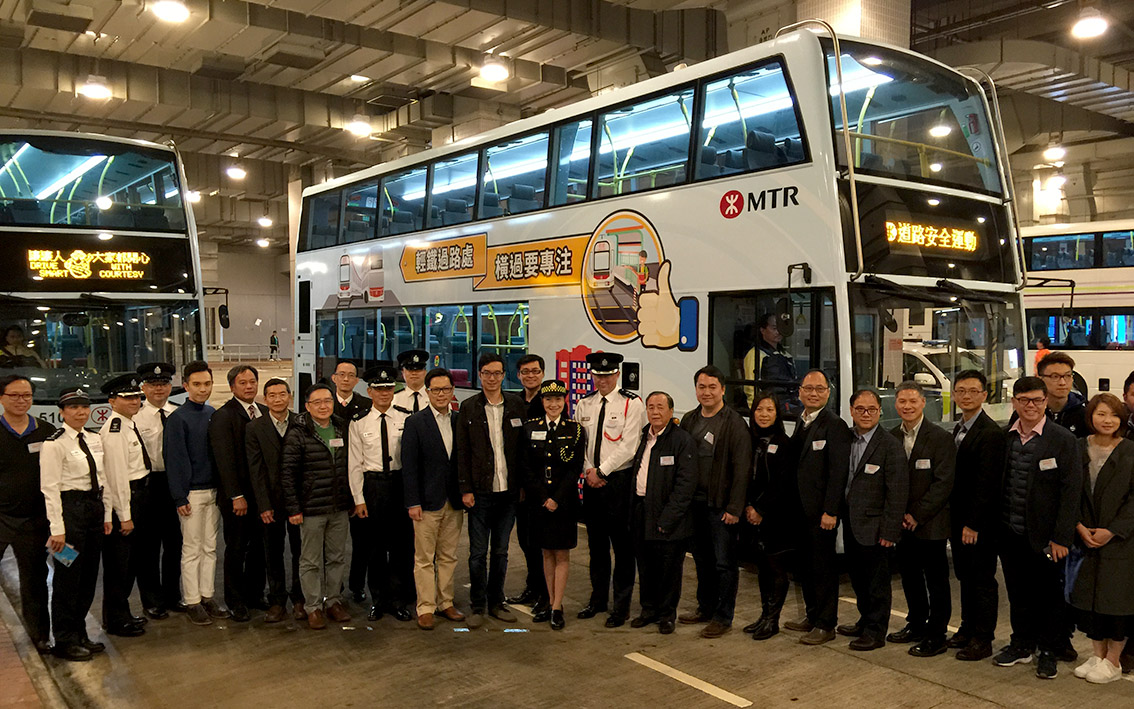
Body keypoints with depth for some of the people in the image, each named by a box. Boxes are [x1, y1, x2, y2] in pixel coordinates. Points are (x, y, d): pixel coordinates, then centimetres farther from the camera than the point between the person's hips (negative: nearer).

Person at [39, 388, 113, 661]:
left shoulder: (95, 440, 10)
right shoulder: (54, 444, -11)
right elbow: (50, 488, -14)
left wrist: (107, 515, 12)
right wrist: (57, 529, -16)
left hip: (95, 508, 7)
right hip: (69, 508, -7)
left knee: (88, 576, 14)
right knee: (68, 577, 1)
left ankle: (80, 635, 28)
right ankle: (65, 641, 15)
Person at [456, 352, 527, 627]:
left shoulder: (517, 406, 4)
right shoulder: (469, 408, 0)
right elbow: (461, 452, -1)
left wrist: (523, 484, 1)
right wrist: (466, 489, -7)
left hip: (509, 491, 2)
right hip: (480, 491, -2)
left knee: (501, 551, 12)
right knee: (478, 552, 4)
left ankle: (496, 602, 24)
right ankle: (478, 606, 17)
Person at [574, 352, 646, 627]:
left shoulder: (632, 403, -8)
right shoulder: (584, 404, 8)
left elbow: (628, 446, -13)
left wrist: (601, 471, -13)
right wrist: (588, 471, -4)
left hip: (620, 480, -5)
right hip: (592, 481, 5)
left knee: (622, 545, 1)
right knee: (596, 543, 14)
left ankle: (621, 605, 13)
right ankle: (598, 598, 27)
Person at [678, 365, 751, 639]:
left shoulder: (734, 423, -9)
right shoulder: (689, 420, 10)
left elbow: (741, 469, -12)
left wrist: (734, 507, -16)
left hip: (720, 503, -6)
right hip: (694, 501, 6)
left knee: (724, 562, 1)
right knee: (702, 558, 17)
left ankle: (723, 617, 11)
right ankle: (705, 608, 31)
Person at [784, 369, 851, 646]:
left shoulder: (834, 425, -12)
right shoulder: (802, 423, 12)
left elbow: (838, 472, -16)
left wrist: (830, 511, -19)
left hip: (821, 511, -8)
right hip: (800, 509, 8)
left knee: (823, 566, 2)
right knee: (805, 564, 17)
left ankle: (826, 625, 12)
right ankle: (812, 615, 31)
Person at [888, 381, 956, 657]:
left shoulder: (941, 438, -8)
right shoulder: (891, 438, 7)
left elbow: (944, 483, -13)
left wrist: (917, 515, -14)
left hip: (930, 524, -5)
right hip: (903, 523, 5)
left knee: (936, 581, 3)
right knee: (909, 577, 16)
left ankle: (936, 636, 14)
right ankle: (916, 625, 32)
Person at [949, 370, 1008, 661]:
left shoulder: (991, 433, -16)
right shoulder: (958, 429, 12)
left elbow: (986, 484, -19)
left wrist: (972, 524, -19)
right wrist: (953, 518, 10)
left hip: (980, 522, -8)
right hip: (959, 518, 8)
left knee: (983, 579, 3)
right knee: (965, 576, 18)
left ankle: (982, 640, 12)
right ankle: (968, 628, 31)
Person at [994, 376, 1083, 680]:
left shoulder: (1063, 440, -8)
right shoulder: (1003, 438, 3)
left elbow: (1071, 491, -9)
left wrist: (1061, 538, -13)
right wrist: (994, 528, 3)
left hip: (1044, 536, -3)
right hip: (1010, 534, 4)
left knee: (1049, 595, 10)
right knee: (1018, 593, 16)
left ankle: (1048, 652, 25)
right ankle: (1022, 644, 32)